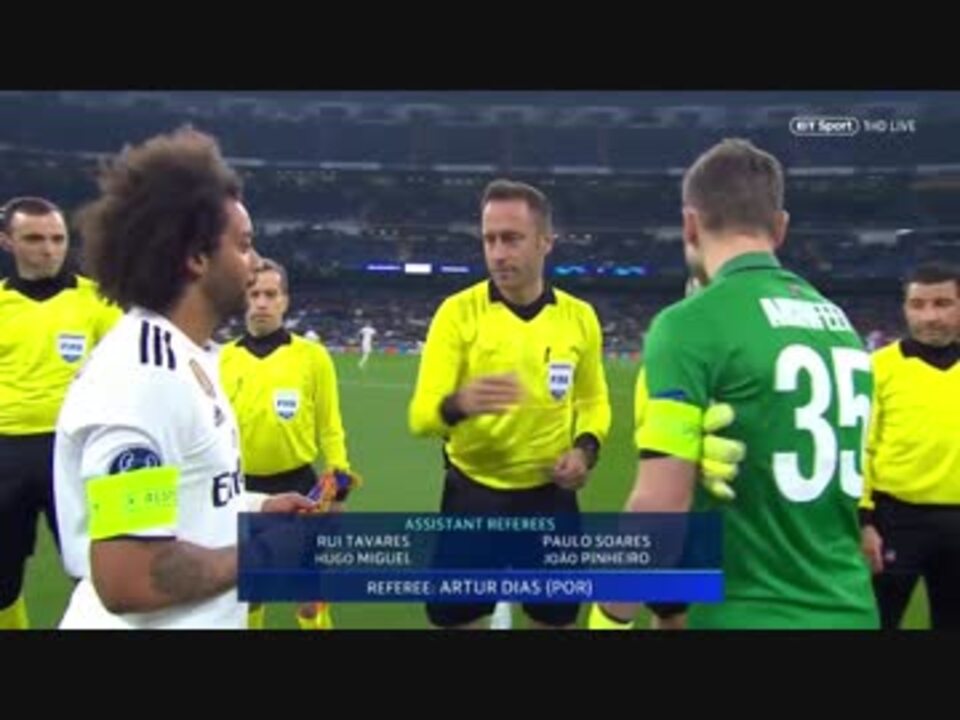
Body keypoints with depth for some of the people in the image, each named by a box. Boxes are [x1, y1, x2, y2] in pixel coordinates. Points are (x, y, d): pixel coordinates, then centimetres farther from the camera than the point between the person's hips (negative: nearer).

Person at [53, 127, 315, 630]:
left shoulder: (182, 358, 6)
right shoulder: (144, 376, -25)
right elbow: (126, 578, -29)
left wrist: (254, 508, 7)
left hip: (200, 620, 9)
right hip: (158, 620, -9)